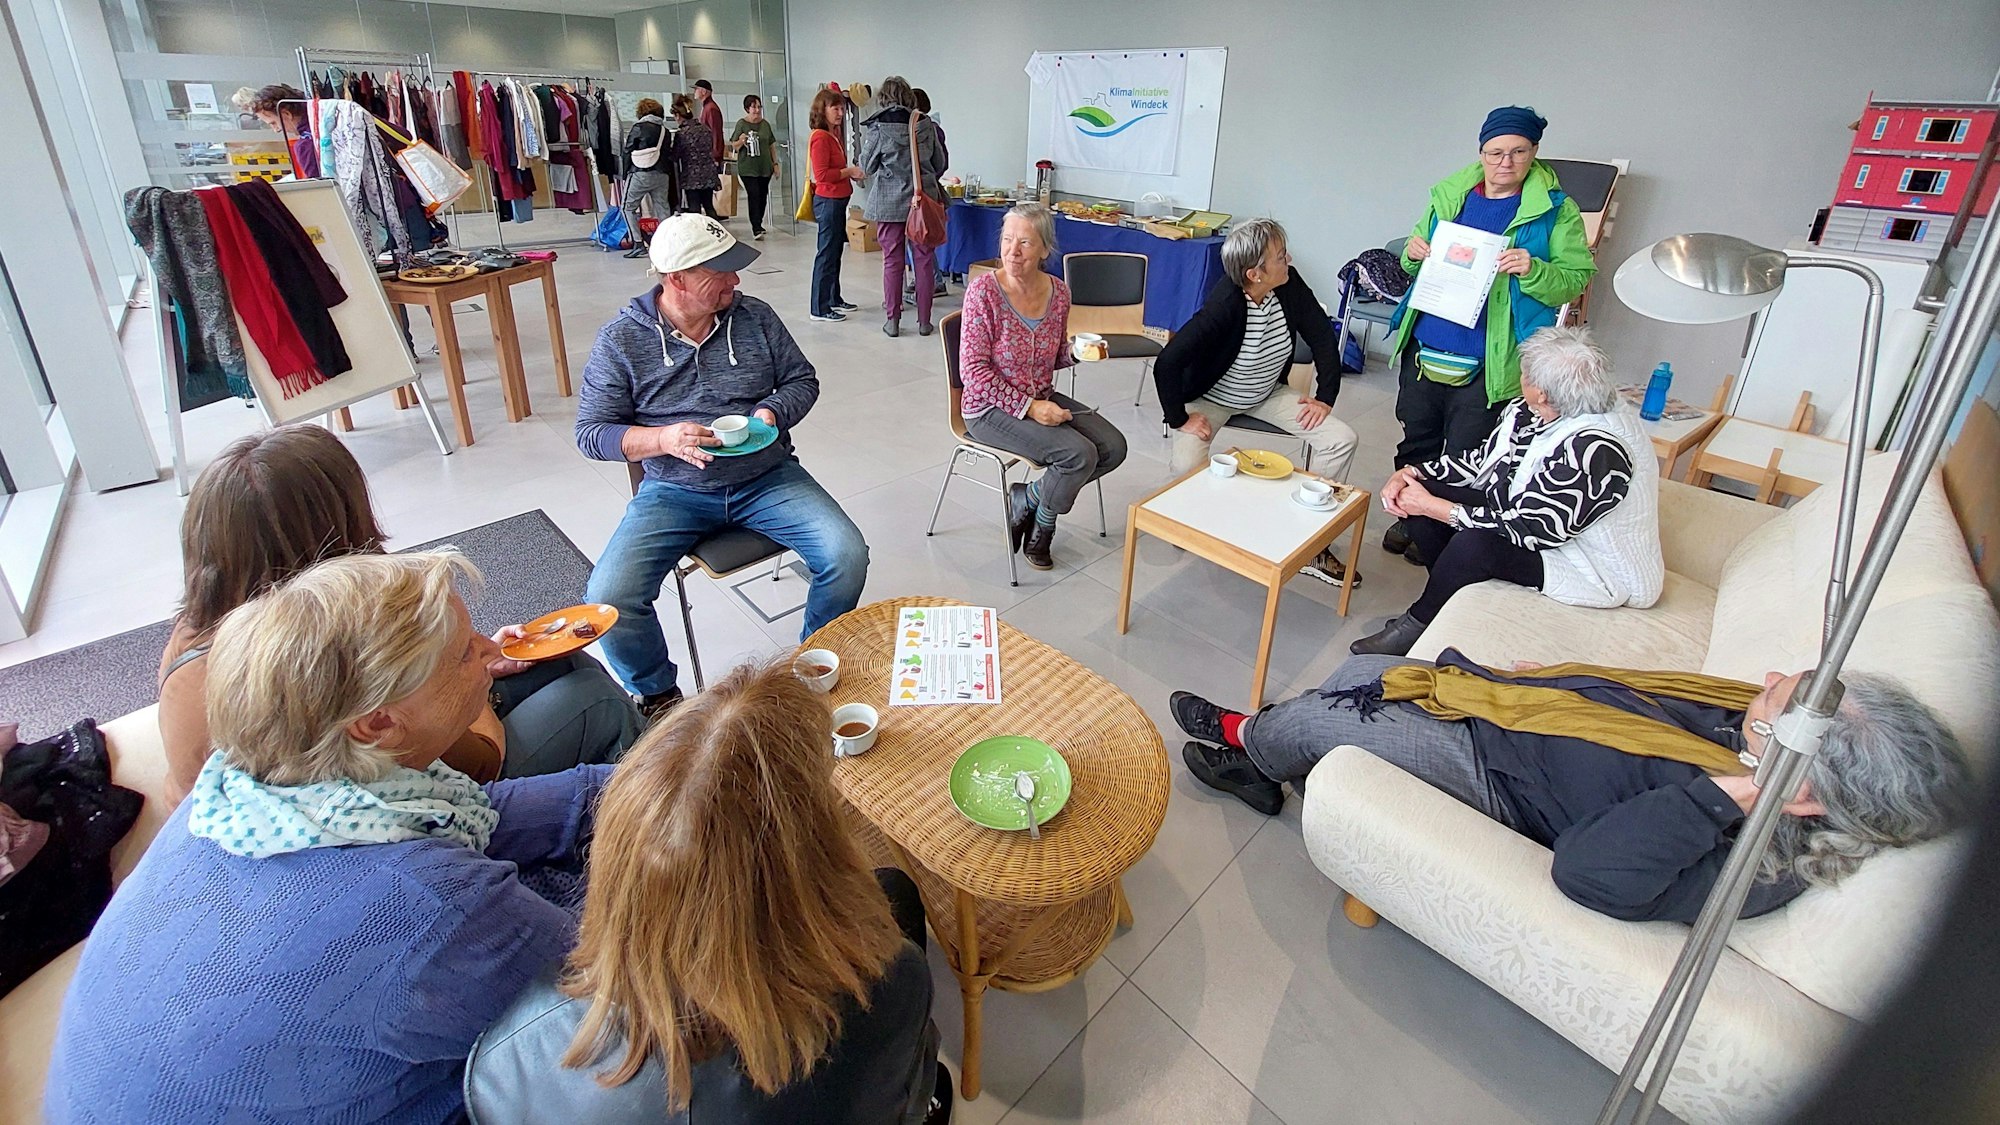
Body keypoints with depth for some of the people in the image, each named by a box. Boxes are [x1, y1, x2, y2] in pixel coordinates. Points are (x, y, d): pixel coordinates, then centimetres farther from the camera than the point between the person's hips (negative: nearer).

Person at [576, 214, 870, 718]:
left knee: (847, 556, -20)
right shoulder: (621, 340, -4)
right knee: (608, 599, -20)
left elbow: (802, 379, 12)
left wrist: (773, 411, -11)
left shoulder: (755, 317, 3)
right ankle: (658, 694, 12)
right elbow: (591, 432, -3)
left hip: (768, 478, 2)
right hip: (674, 491, -1)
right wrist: (663, 439, -22)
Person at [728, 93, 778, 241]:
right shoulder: (742, 124, -4)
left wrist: (775, 163, 10)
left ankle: (758, 224, 23)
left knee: (763, 196, 8)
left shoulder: (765, 124, 8)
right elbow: (733, 147, -2)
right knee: (754, 196, -13)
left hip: (765, 167, 5)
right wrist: (741, 141, -23)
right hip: (748, 168, -5)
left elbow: (772, 145, 16)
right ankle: (756, 229, -14)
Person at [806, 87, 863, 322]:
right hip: (828, 201, -10)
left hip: (837, 200, 10)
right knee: (827, 254, -6)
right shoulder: (820, 138, -15)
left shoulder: (834, 135, 14)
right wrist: (849, 172, -16)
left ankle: (834, 299, 28)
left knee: (836, 252, 17)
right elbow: (821, 175, -21)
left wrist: (852, 173, 4)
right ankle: (820, 309, 0)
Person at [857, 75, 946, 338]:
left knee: (892, 260, 6)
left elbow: (867, 167, 1)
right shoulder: (926, 124, 1)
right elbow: (940, 164, 10)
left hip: (889, 201, -2)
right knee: (924, 260, 7)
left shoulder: (877, 128, -7)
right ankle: (924, 321, 11)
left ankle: (893, 320, 10)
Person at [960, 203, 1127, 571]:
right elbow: (973, 371, -17)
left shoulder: (1058, 291, 0)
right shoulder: (984, 290, -16)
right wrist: (1029, 407, -22)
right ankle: (1040, 526, 5)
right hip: (990, 408, -7)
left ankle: (1028, 499, 11)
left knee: (1113, 447, -5)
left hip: (1042, 399, 7)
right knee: (1080, 453, -24)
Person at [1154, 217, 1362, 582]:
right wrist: (1179, 419, -26)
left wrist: (1326, 396, -6)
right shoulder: (1224, 305, -30)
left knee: (1342, 439, -10)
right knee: (1187, 467, -32)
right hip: (1213, 398, -5)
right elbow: (1166, 363, -33)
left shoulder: (1290, 286, -14)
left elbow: (1324, 338, -2)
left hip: (1268, 393, 6)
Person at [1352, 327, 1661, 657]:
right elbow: (1482, 460, 4)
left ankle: (1418, 622, -5)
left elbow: (1529, 530, -30)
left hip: (1596, 570, -8)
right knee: (1417, 494, -4)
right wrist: (1409, 474, -9)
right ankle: (1453, 596, 9)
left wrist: (1433, 507, -25)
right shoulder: (1532, 411, -8)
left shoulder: (1594, 449, -33)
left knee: (1474, 543, -34)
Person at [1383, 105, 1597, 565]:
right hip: (1423, 350, 4)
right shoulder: (1449, 194, 9)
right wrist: (1412, 254, -6)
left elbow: (1576, 278, -7)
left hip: (1487, 365, -4)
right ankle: (1409, 518, 34)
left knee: (1464, 458, 4)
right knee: (1416, 442, 16)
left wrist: (1532, 271, -27)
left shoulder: (1556, 210, -3)